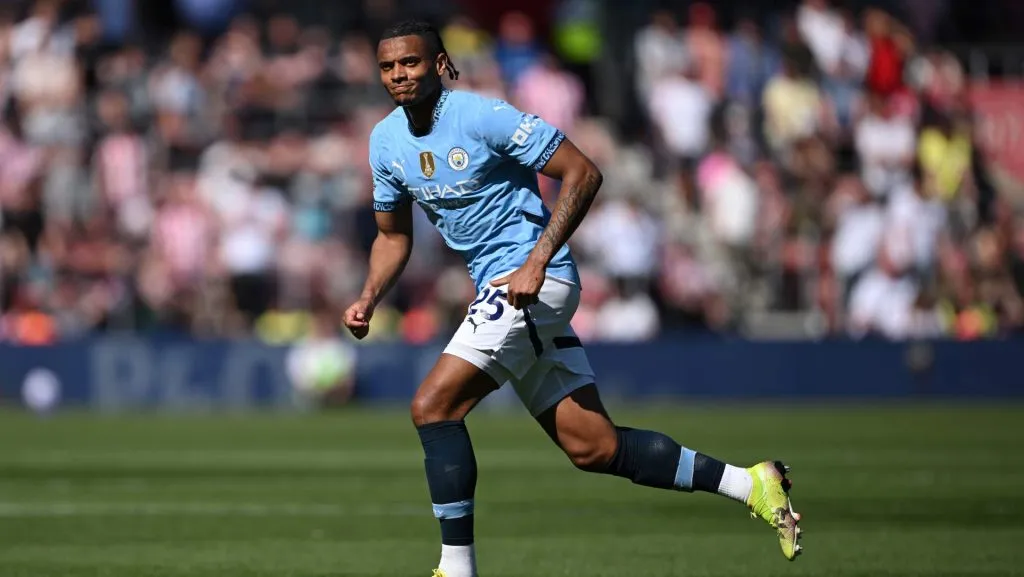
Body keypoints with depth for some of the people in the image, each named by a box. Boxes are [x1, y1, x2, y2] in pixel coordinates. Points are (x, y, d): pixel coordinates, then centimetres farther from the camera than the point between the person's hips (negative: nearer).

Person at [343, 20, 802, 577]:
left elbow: (582, 173, -15)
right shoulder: (385, 141, 7)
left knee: (433, 406, -18)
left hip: (535, 282, -8)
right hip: (500, 290, 8)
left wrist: (536, 262, -23)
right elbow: (393, 236, 20)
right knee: (593, 448, 6)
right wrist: (368, 300, 2)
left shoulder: (482, 116, -15)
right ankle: (750, 484, 14)